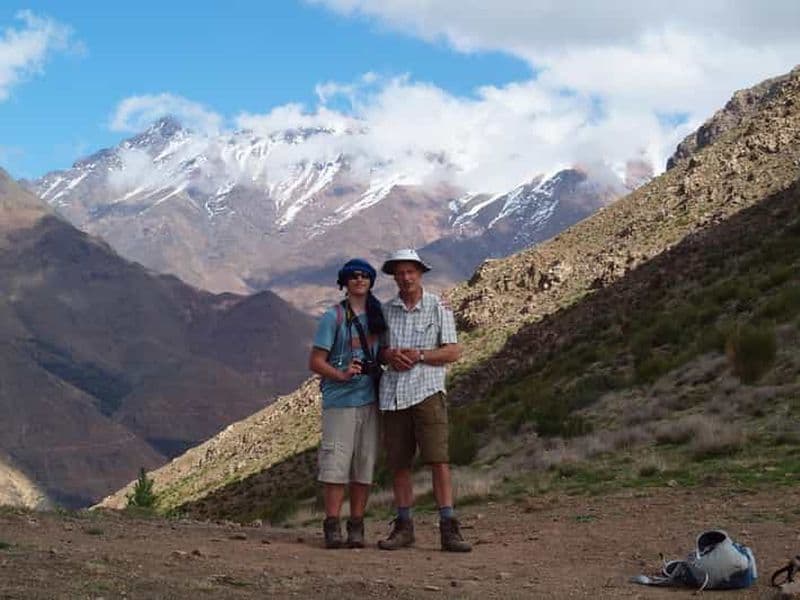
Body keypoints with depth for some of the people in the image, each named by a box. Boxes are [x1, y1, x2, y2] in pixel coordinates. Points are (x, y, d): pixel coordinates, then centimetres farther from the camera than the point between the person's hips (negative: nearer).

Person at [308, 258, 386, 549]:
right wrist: (341, 375, -20)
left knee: (364, 464, 5)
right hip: (340, 400, -5)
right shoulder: (334, 317, -3)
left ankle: (357, 527, 11)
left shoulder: (378, 315, 12)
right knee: (336, 462, -7)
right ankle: (332, 527, -1)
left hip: (370, 400, 5)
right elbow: (316, 361, -5)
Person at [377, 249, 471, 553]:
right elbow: (377, 348, 18)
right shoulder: (385, 310, 13)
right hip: (393, 393, 4)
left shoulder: (438, 308, 3)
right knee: (398, 463, 6)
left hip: (427, 390, -3)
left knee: (438, 459, -10)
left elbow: (453, 351, 0)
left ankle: (449, 528, -8)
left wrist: (418, 355, -12)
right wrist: (390, 356, -4)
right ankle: (403, 526, 15)